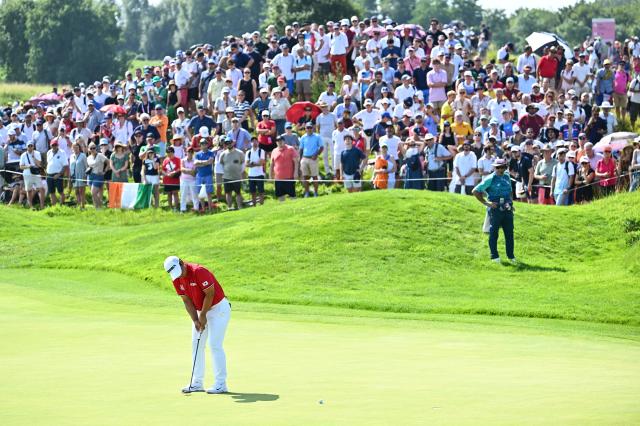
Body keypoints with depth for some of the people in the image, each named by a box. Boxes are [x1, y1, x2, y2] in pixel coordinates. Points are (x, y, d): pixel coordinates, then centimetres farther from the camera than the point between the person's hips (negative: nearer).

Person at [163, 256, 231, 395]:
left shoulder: (199, 271, -26)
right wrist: (195, 320, -11)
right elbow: (187, 301, 0)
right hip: (200, 311, 8)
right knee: (196, 345, 5)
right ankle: (197, 383, 9)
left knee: (214, 344, -13)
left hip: (218, 308, -8)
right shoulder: (177, 279, -4)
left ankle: (221, 384, -10)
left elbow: (210, 294, -22)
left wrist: (203, 315, -15)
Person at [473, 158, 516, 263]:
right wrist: (485, 203, -9)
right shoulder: (490, 179, -6)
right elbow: (475, 191, -6)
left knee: (509, 233, 6)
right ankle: (494, 256, 7)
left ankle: (511, 256, 14)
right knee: (494, 233, 0)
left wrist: (511, 203, 14)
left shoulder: (507, 177, 12)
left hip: (507, 209, 5)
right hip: (495, 209, -5)